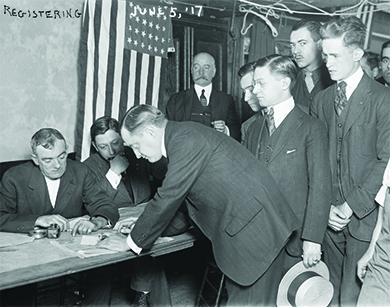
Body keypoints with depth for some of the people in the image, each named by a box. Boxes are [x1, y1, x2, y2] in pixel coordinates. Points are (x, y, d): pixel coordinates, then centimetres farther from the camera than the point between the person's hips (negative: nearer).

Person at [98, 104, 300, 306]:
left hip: (254, 226, -10)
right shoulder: (184, 136, 12)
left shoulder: (186, 140, -19)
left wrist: (132, 242, -6)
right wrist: (140, 227, 17)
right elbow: (176, 201, 20)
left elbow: (168, 199, -18)